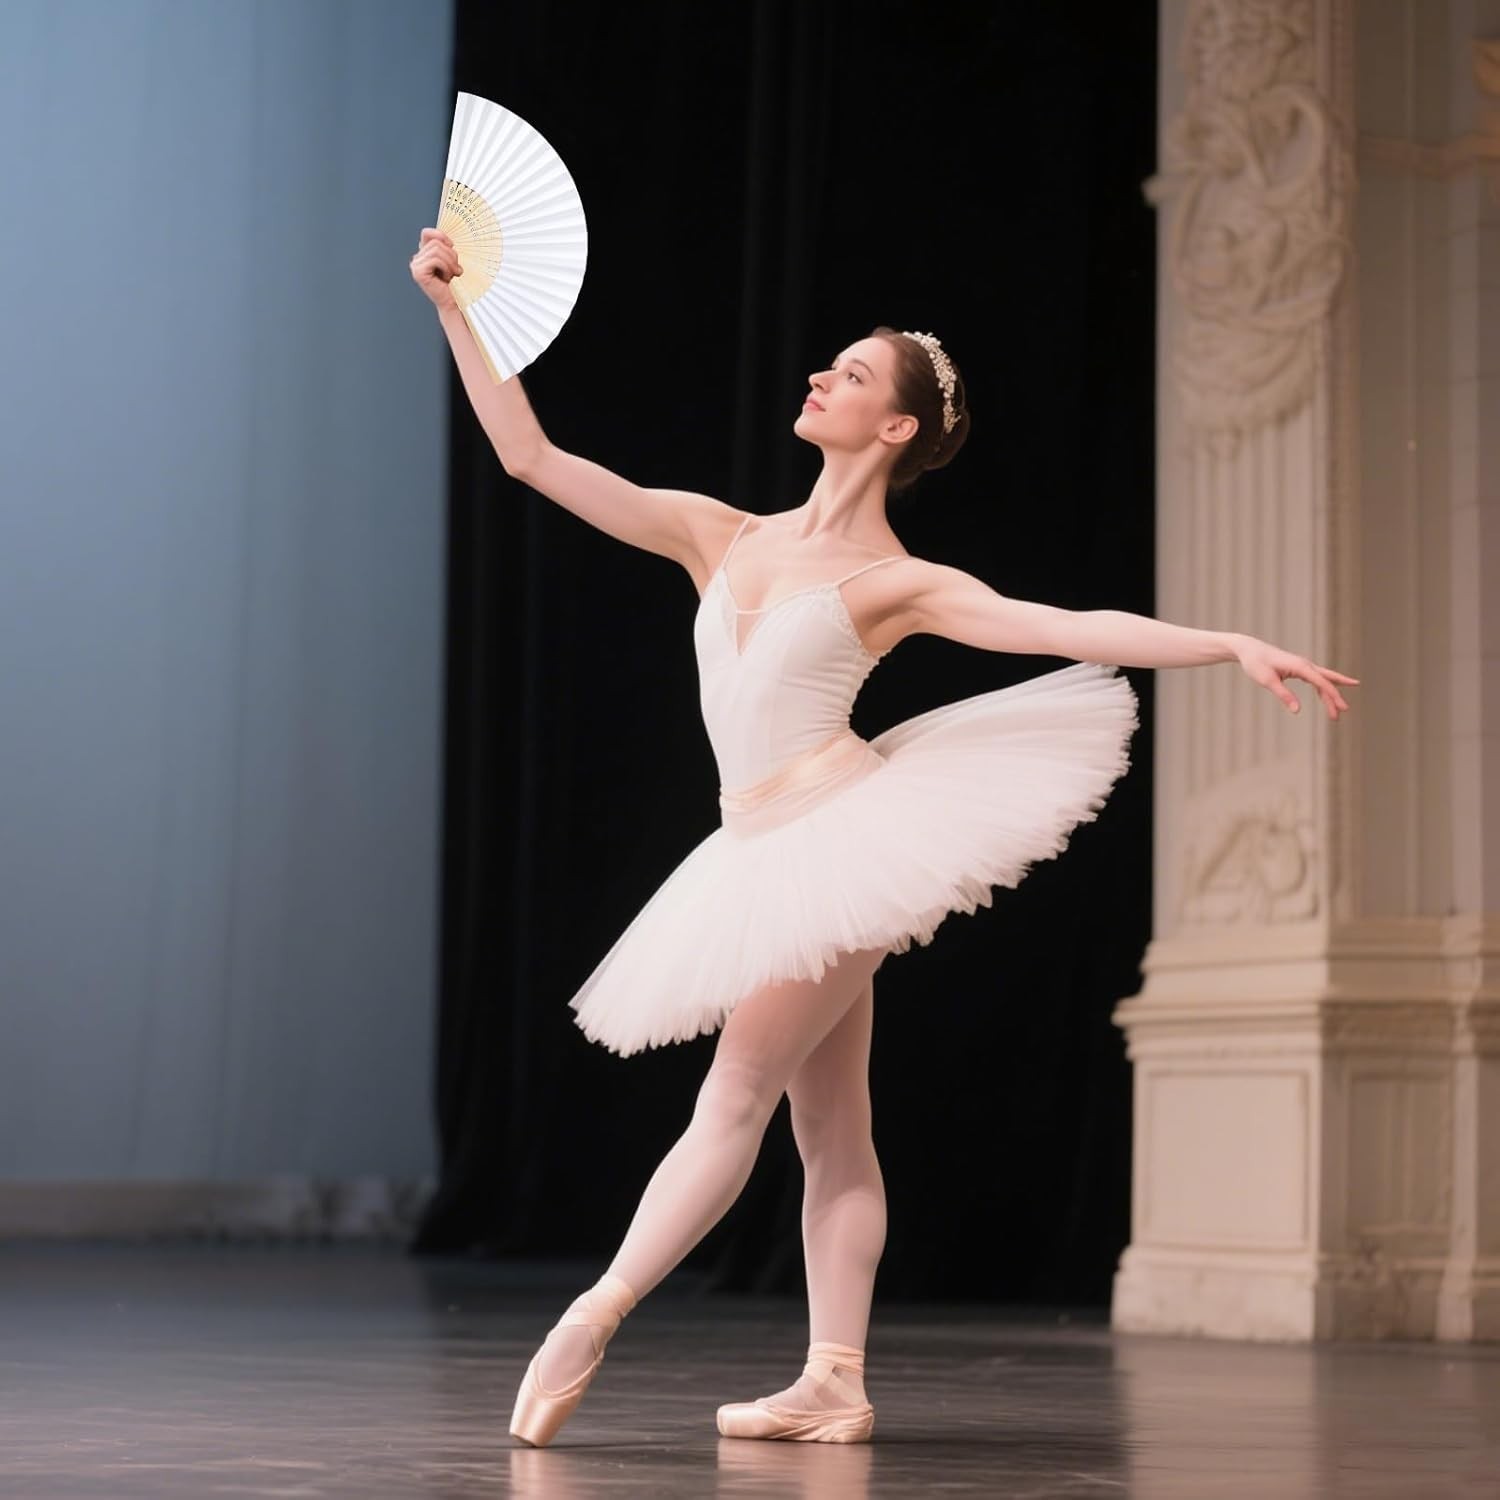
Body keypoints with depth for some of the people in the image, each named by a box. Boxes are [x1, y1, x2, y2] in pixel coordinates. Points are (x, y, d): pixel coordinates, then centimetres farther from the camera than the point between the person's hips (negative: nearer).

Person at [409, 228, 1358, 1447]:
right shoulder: (719, 536, 11)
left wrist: (1236, 645, -21)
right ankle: (834, 1384, 9)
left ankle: (598, 1315, 1)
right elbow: (531, 456, 9)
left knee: (736, 1098, -4)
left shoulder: (898, 583, -2)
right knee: (832, 1131, 7)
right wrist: (456, 308, 5)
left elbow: (1081, 628, -9)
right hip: (766, 861, 6)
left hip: (844, 833, -6)